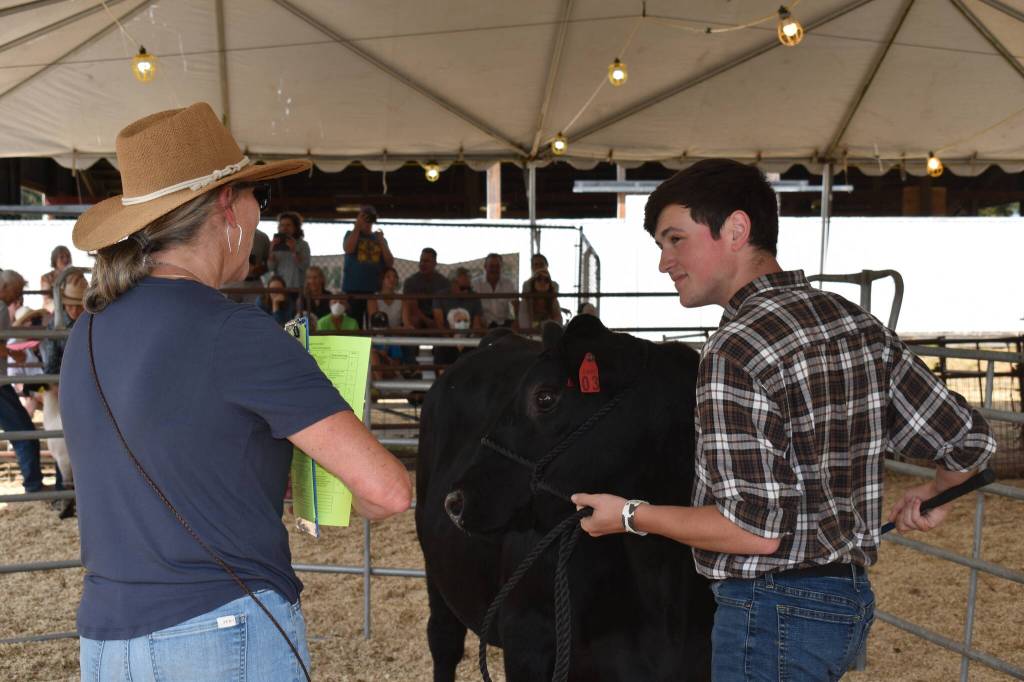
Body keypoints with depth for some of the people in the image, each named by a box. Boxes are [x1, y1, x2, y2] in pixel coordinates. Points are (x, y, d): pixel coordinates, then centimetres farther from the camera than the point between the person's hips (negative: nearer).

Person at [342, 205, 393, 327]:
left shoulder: (379, 238, 15)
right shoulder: (351, 234, 9)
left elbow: (390, 263, 7)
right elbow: (348, 249, -14)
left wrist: (381, 241, -2)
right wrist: (357, 226, -8)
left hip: (375, 290, 2)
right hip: (353, 289, -2)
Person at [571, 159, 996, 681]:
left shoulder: (736, 351, -22)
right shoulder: (860, 324, 3)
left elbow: (757, 531, -24)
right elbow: (970, 441, 8)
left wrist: (632, 516, -11)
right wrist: (932, 494, 29)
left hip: (773, 614, -8)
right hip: (853, 598, 9)